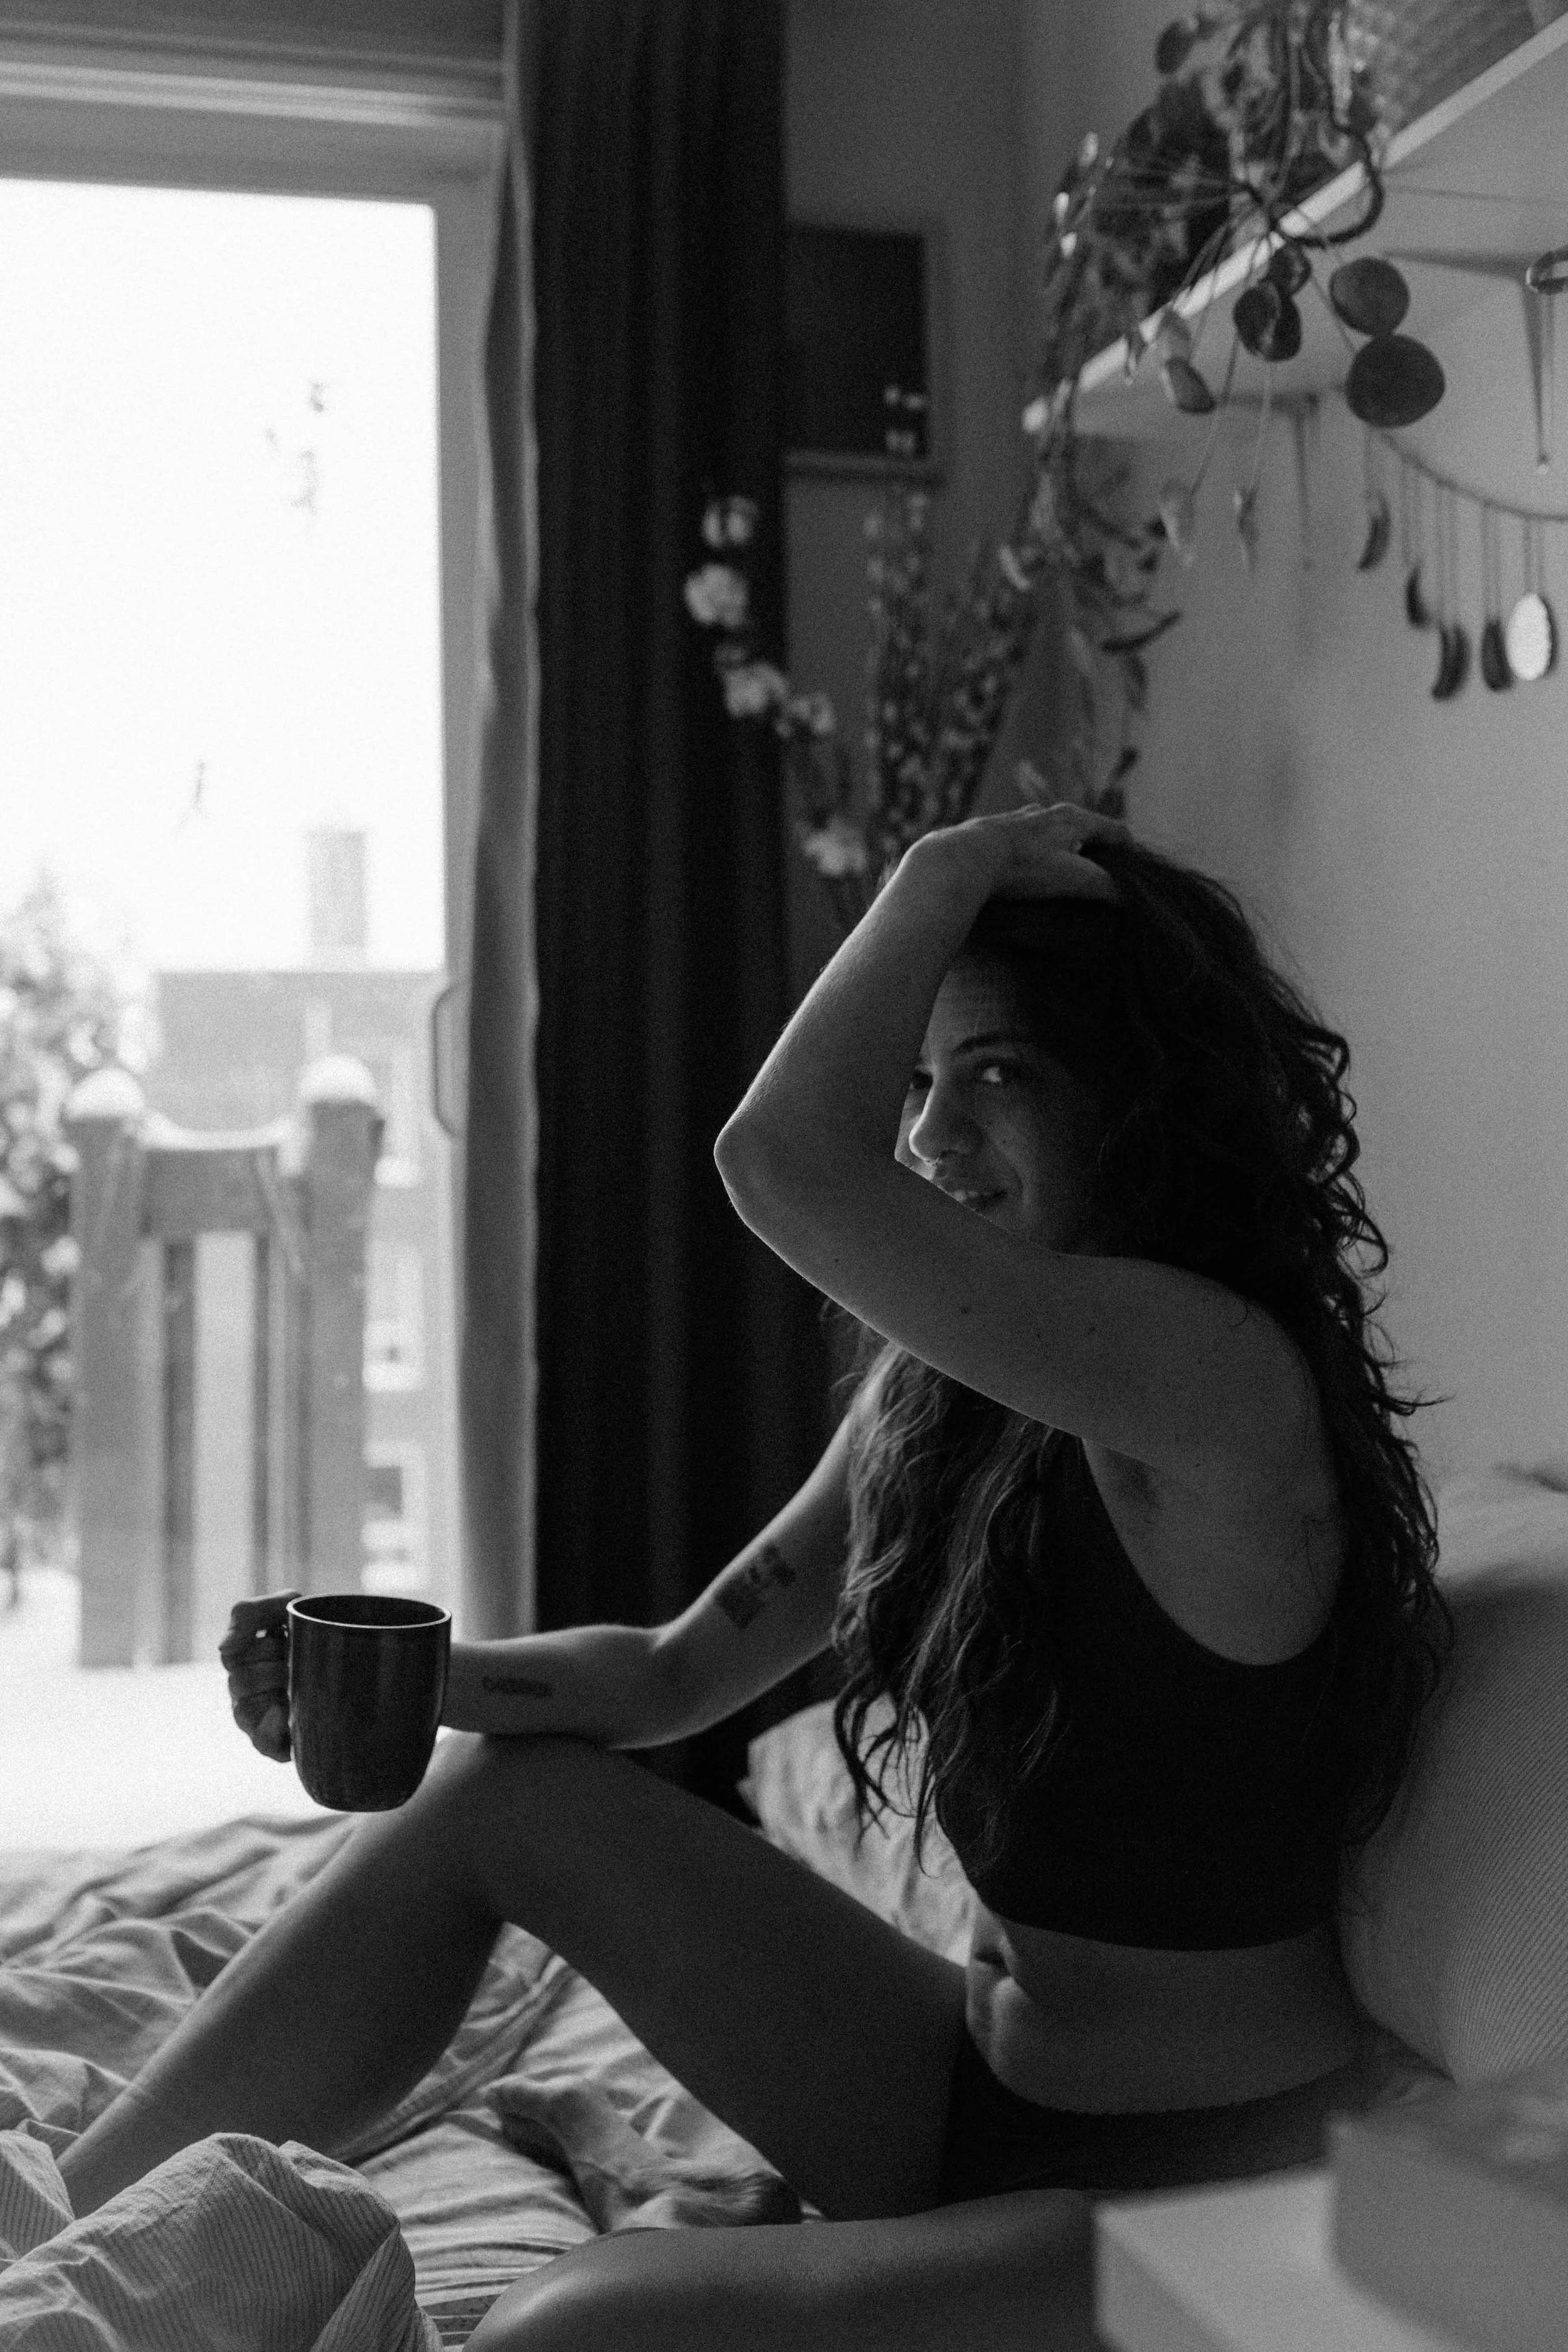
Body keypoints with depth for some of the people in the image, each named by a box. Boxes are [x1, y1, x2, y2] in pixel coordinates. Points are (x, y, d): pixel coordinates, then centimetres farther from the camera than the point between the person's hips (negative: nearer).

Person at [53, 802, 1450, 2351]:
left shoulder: (1220, 1374, -24)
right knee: (504, 1796, 6)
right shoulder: (938, 1391, 3)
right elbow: (681, 1672, 9)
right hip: (982, 2094, 8)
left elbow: (783, 1157, -35)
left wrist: (943, 880, -20)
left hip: (1217, 2184, -8)